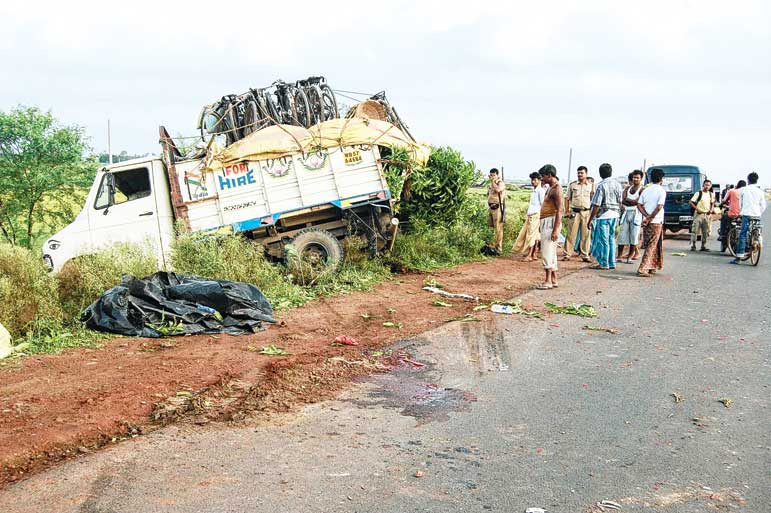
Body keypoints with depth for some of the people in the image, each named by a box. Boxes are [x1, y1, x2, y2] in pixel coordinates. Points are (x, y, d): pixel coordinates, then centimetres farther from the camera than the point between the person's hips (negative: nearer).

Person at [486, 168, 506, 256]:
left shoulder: (501, 183, -8)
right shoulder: (491, 184, 17)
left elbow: (497, 190, -29)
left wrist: (493, 181, -18)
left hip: (498, 208, -8)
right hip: (491, 208, 8)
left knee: (498, 228, -8)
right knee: (494, 228, 11)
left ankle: (498, 248, -7)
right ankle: (496, 246, 20)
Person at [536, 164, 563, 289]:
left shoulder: (556, 189, -15)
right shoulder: (550, 188, 16)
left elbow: (559, 210, -21)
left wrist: (555, 230, -26)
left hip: (551, 222, -10)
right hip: (546, 222, 10)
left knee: (547, 252, -11)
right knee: (551, 252, 13)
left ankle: (548, 281, -10)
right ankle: (554, 280, 18)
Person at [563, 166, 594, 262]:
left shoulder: (591, 185, 8)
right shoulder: (572, 185, 7)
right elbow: (567, 199, 9)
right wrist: (566, 211, -1)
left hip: (586, 212, 1)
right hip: (574, 212, -1)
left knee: (585, 235, 3)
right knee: (571, 234, -1)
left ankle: (585, 255, 9)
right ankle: (567, 254, 2)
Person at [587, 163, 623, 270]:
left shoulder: (601, 186, -14)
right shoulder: (617, 184, 7)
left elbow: (596, 206, -16)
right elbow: (620, 202, 13)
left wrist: (590, 220, -11)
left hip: (603, 216, -7)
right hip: (614, 215, 7)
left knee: (603, 240, 1)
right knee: (611, 239, 13)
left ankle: (604, 264, 6)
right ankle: (612, 263, 17)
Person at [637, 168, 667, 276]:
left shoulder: (646, 190, 8)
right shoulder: (662, 191, -8)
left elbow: (639, 205, 1)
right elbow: (659, 207, -18)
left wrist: (647, 217, -6)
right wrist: (650, 218, -12)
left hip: (646, 222, 6)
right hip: (656, 222, -6)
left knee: (649, 245, 16)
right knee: (652, 246, -4)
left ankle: (651, 267, 23)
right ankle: (643, 269, -12)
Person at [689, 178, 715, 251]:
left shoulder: (711, 194, 12)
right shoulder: (698, 193, -3)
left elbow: (712, 204, 22)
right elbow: (691, 202, -5)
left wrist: (711, 210, 3)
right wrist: (696, 208, -16)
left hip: (707, 215, 5)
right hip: (699, 214, -5)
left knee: (705, 231, 7)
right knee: (695, 230, -9)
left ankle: (703, 246, 14)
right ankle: (693, 246, -5)